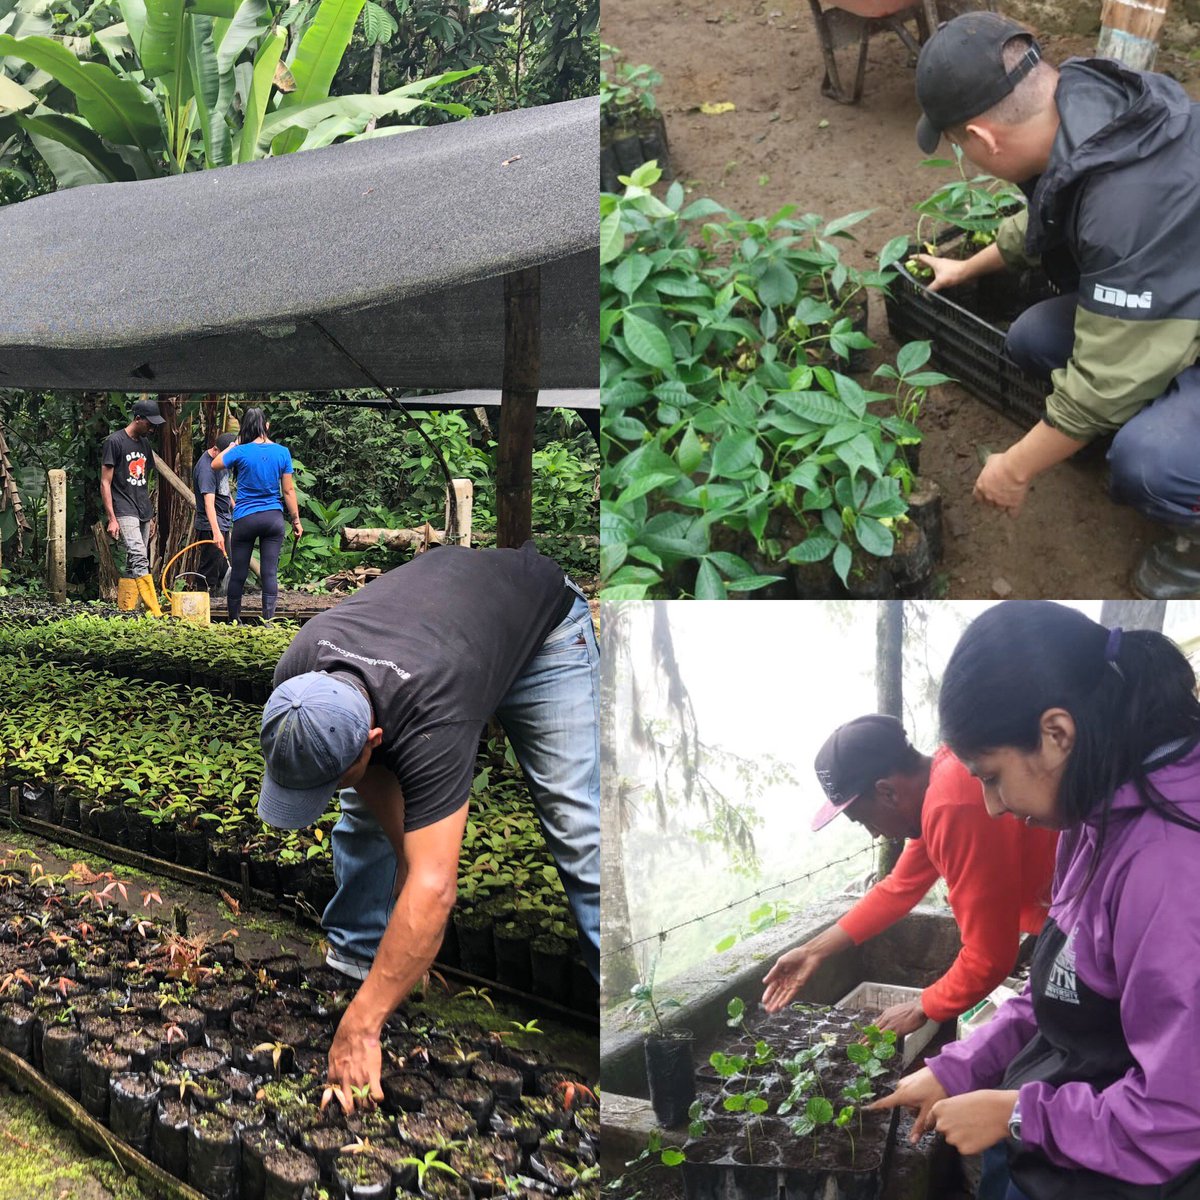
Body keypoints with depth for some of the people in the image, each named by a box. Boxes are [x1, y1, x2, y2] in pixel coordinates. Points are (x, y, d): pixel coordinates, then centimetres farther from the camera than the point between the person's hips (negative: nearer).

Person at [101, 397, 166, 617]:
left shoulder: (145, 443, 16)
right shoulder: (115, 441, -7)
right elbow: (105, 482, -8)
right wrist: (112, 519, -13)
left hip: (143, 512, 8)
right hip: (124, 511, -8)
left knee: (132, 565, 7)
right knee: (139, 558, -20)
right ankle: (155, 612, -30)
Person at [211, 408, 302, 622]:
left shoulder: (241, 452, -7)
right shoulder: (282, 452, -1)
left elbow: (215, 465, 11)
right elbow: (289, 490, 1)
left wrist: (234, 445, 16)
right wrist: (296, 520, 7)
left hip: (245, 519, -1)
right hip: (274, 518, 1)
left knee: (238, 573, 9)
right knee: (270, 573, 2)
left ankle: (233, 620, 20)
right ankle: (268, 620, -2)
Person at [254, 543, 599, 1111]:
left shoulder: (428, 718, -45)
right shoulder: (299, 679, -29)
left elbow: (433, 889, -47)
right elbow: (372, 772, -8)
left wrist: (360, 1027, -45)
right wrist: (406, 850, -20)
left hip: (541, 619, -5)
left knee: (578, 825, -15)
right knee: (369, 807, -4)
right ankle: (350, 963, 13)